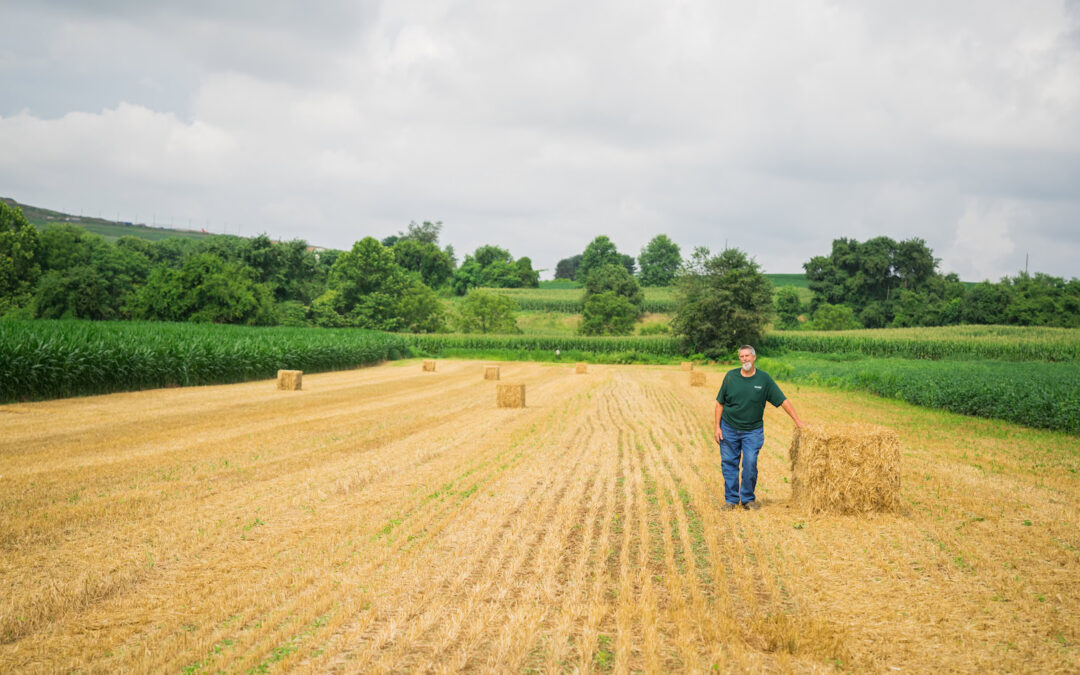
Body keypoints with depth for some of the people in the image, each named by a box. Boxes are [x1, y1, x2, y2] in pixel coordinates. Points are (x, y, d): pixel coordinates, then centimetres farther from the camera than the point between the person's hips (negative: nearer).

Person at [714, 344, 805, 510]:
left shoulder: (764, 378, -4)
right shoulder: (730, 377, -2)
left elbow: (783, 400, -1)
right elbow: (720, 403, 4)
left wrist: (798, 420, -4)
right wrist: (717, 427, -1)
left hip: (752, 430, -1)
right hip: (729, 428, 1)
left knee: (750, 464, -8)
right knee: (729, 464, 3)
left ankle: (748, 498, 10)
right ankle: (731, 499, 15)